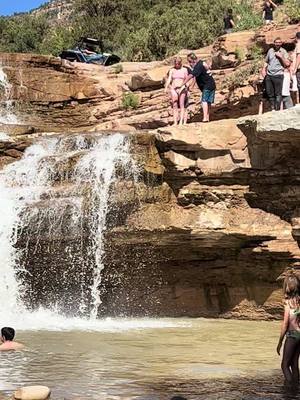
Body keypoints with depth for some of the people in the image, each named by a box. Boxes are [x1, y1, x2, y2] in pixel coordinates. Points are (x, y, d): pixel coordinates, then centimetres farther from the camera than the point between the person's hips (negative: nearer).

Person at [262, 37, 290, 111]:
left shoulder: (283, 51, 0)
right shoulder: (270, 50, 11)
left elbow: (287, 64, -5)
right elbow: (266, 61, 22)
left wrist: (281, 57, -14)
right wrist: (264, 69, 8)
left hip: (278, 75, -4)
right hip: (268, 75, 4)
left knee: (278, 94, -3)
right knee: (269, 93, 10)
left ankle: (277, 109, 3)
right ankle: (273, 108, 24)